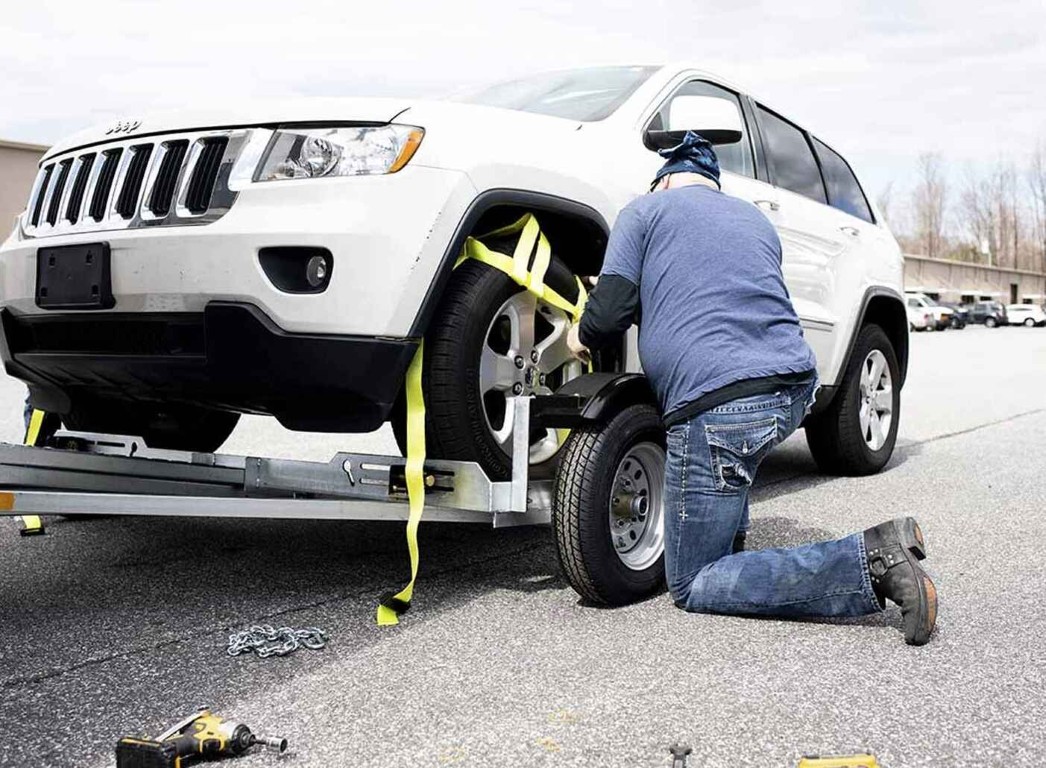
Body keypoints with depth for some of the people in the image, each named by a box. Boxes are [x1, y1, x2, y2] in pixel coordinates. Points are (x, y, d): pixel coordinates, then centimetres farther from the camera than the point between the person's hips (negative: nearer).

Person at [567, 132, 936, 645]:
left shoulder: (646, 209, 9)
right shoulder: (755, 218, 27)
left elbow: (609, 313, -1)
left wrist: (582, 337, 22)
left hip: (720, 406, -7)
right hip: (797, 390, 8)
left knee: (692, 586, 3)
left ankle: (870, 562, -13)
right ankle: (730, 536, 31)